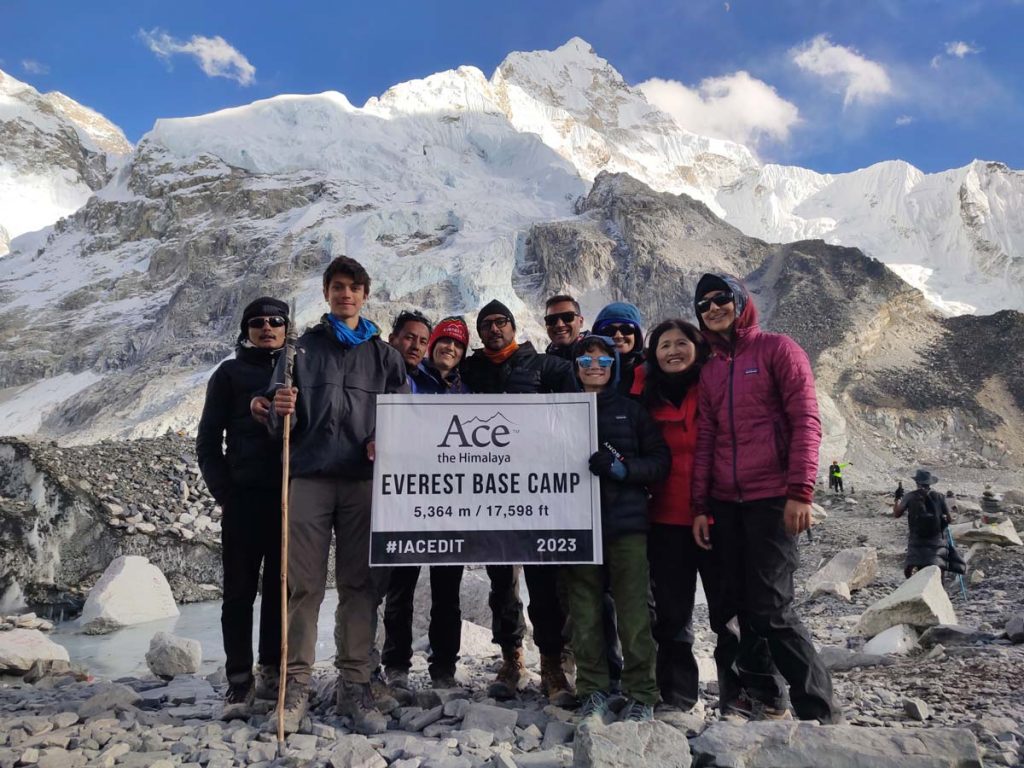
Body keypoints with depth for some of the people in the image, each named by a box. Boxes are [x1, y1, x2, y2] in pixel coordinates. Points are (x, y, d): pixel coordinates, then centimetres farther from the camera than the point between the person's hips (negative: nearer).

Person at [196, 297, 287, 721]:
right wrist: (224, 491, -4)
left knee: (281, 588, 8)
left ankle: (272, 672, 19)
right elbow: (208, 441, 6)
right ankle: (239, 680, 8)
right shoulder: (229, 374, 8)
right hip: (244, 498, -2)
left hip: (290, 498, 2)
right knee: (240, 589, 0)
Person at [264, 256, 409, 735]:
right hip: (310, 476, -1)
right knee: (303, 584, -2)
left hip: (363, 480, 1)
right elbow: (277, 424, 8)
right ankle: (295, 685, 8)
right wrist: (281, 410, -15)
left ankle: (355, 686, 11)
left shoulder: (383, 354, 15)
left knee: (359, 584, 3)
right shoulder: (303, 348, 12)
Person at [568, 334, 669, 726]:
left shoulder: (632, 409, 8)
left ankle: (641, 696, 13)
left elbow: (660, 460, 2)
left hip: (626, 521, -1)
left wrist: (620, 468, -13)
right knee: (585, 613, 4)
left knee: (634, 612, -2)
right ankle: (593, 692, 20)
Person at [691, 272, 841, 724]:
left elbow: (806, 422, -7)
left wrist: (800, 491, -15)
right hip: (725, 505, 6)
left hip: (772, 499, -6)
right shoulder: (710, 371, 17)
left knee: (771, 609, -9)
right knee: (739, 607, 7)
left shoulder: (777, 349, 1)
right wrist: (701, 507, 8)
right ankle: (764, 698, 20)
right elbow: (705, 442, 14)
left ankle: (819, 709, 6)